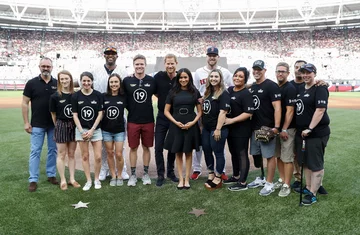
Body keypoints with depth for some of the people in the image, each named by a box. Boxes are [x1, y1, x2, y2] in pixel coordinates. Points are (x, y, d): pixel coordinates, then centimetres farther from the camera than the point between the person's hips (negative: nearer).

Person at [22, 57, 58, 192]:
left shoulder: (57, 84, 3)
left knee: (53, 150, 10)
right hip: (37, 125, -2)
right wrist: (26, 122, -6)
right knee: (35, 151, 2)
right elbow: (25, 103, -1)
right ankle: (33, 180, 9)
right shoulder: (32, 83, -2)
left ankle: (51, 175, 23)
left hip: (54, 124, 2)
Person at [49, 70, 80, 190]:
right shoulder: (55, 96, -7)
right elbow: (53, 114, 1)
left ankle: (72, 179, 21)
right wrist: (58, 126, 6)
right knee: (61, 154, 6)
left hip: (73, 126, 2)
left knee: (71, 154, 11)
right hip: (61, 126, -2)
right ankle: (63, 180, 17)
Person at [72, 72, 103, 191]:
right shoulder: (76, 96, -1)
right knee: (85, 156, 6)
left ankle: (96, 179, 18)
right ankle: (88, 181, 19)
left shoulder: (98, 95, -3)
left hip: (95, 129, 0)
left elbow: (100, 114, -3)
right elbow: (75, 115, 0)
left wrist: (92, 130, -9)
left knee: (98, 157, -3)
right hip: (81, 129, 1)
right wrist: (82, 131, -9)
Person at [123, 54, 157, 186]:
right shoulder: (127, 81, -2)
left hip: (148, 120, 1)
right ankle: (133, 175, 19)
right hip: (133, 121, 0)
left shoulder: (151, 80, -1)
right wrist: (131, 110, 3)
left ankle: (146, 174, 23)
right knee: (133, 148, 6)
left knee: (146, 147, 9)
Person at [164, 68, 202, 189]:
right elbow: (166, 111, 3)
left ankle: (187, 179, 16)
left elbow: (199, 111, 6)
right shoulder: (173, 92, 2)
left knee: (188, 152, 7)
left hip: (191, 126, 0)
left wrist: (193, 122, -10)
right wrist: (176, 122, -10)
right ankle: (181, 179, 15)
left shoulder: (195, 92, 3)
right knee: (178, 153, 5)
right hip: (176, 126, 0)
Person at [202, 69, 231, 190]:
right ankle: (211, 175, 29)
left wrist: (218, 129, -22)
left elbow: (223, 112, -18)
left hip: (217, 129, -8)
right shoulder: (208, 92, 14)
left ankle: (218, 179, 14)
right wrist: (202, 125, 14)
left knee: (218, 153, 2)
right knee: (207, 152, 14)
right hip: (206, 128, 8)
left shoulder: (224, 93, -11)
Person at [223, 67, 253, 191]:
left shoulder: (246, 94, -13)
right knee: (234, 153, 18)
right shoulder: (229, 90, 10)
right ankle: (236, 176, 34)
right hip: (230, 129, 8)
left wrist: (232, 120, -22)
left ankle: (243, 183, 7)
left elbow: (248, 113, -20)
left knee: (242, 154, 0)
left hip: (241, 130, -8)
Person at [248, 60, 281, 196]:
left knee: (269, 156, -2)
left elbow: (277, 107, -15)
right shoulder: (252, 87, 15)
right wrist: (250, 125, 12)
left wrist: (276, 127, -22)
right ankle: (260, 179, 30)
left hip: (267, 128, -8)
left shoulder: (271, 86, -8)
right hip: (255, 127, 8)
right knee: (256, 155, 15)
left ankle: (269, 184, 7)